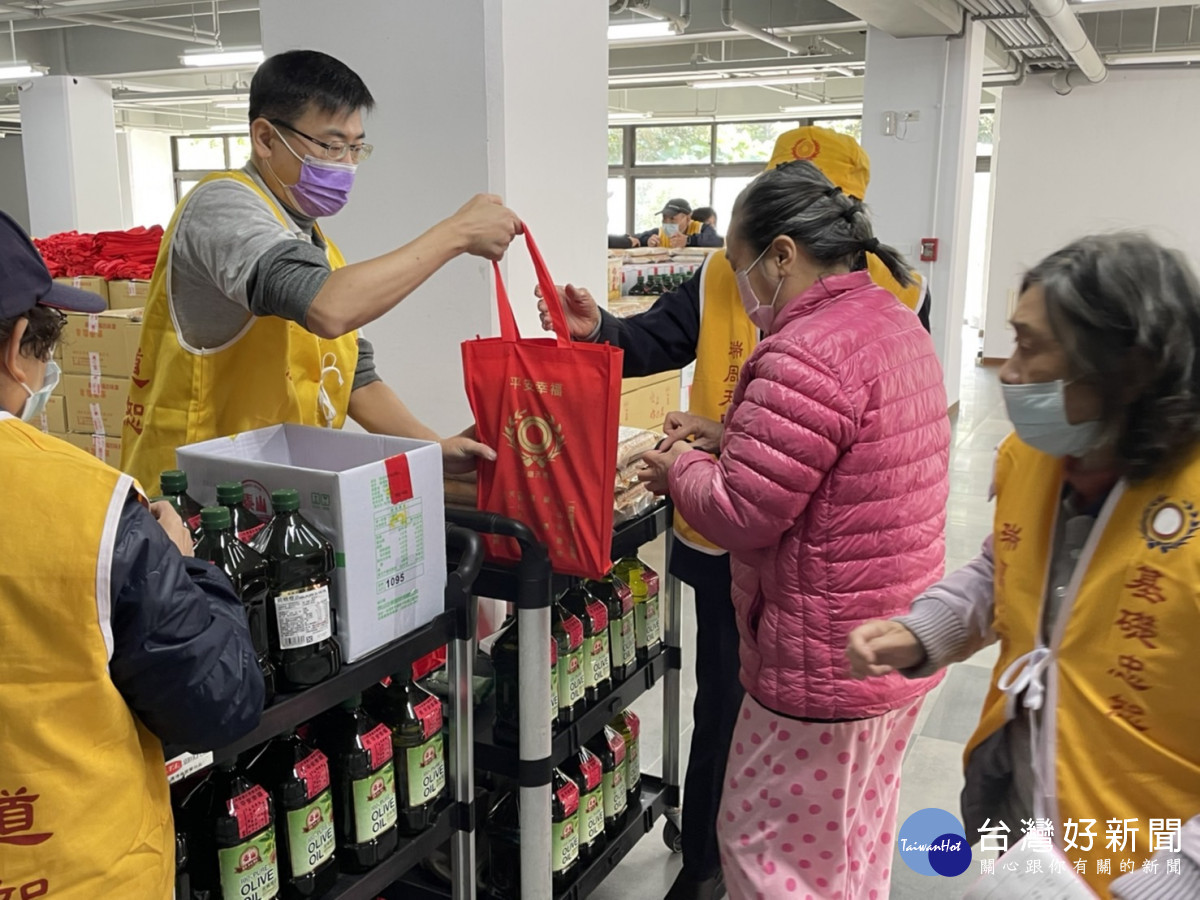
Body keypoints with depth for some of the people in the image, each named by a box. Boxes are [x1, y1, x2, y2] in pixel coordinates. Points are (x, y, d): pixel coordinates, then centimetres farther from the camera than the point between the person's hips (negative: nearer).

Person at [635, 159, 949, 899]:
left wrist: (681, 468, -3)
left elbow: (739, 514, -21)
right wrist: (728, 437, 8)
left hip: (828, 660, -9)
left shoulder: (807, 354, -24)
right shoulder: (896, 323, 8)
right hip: (896, 642, 10)